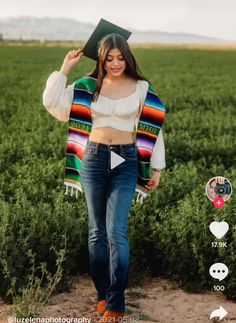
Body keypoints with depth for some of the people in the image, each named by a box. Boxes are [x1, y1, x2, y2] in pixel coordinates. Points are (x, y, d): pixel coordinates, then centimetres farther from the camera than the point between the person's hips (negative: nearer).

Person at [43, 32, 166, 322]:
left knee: (116, 231, -10)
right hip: (93, 159, 2)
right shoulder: (87, 86, 4)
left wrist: (157, 168, 3)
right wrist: (64, 69, -2)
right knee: (97, 231, 9)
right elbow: (52, 104, -1)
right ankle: (103, 294, 22)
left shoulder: (141, 88, 1)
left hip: (125, 161, -2)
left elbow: (153, 128, 5)